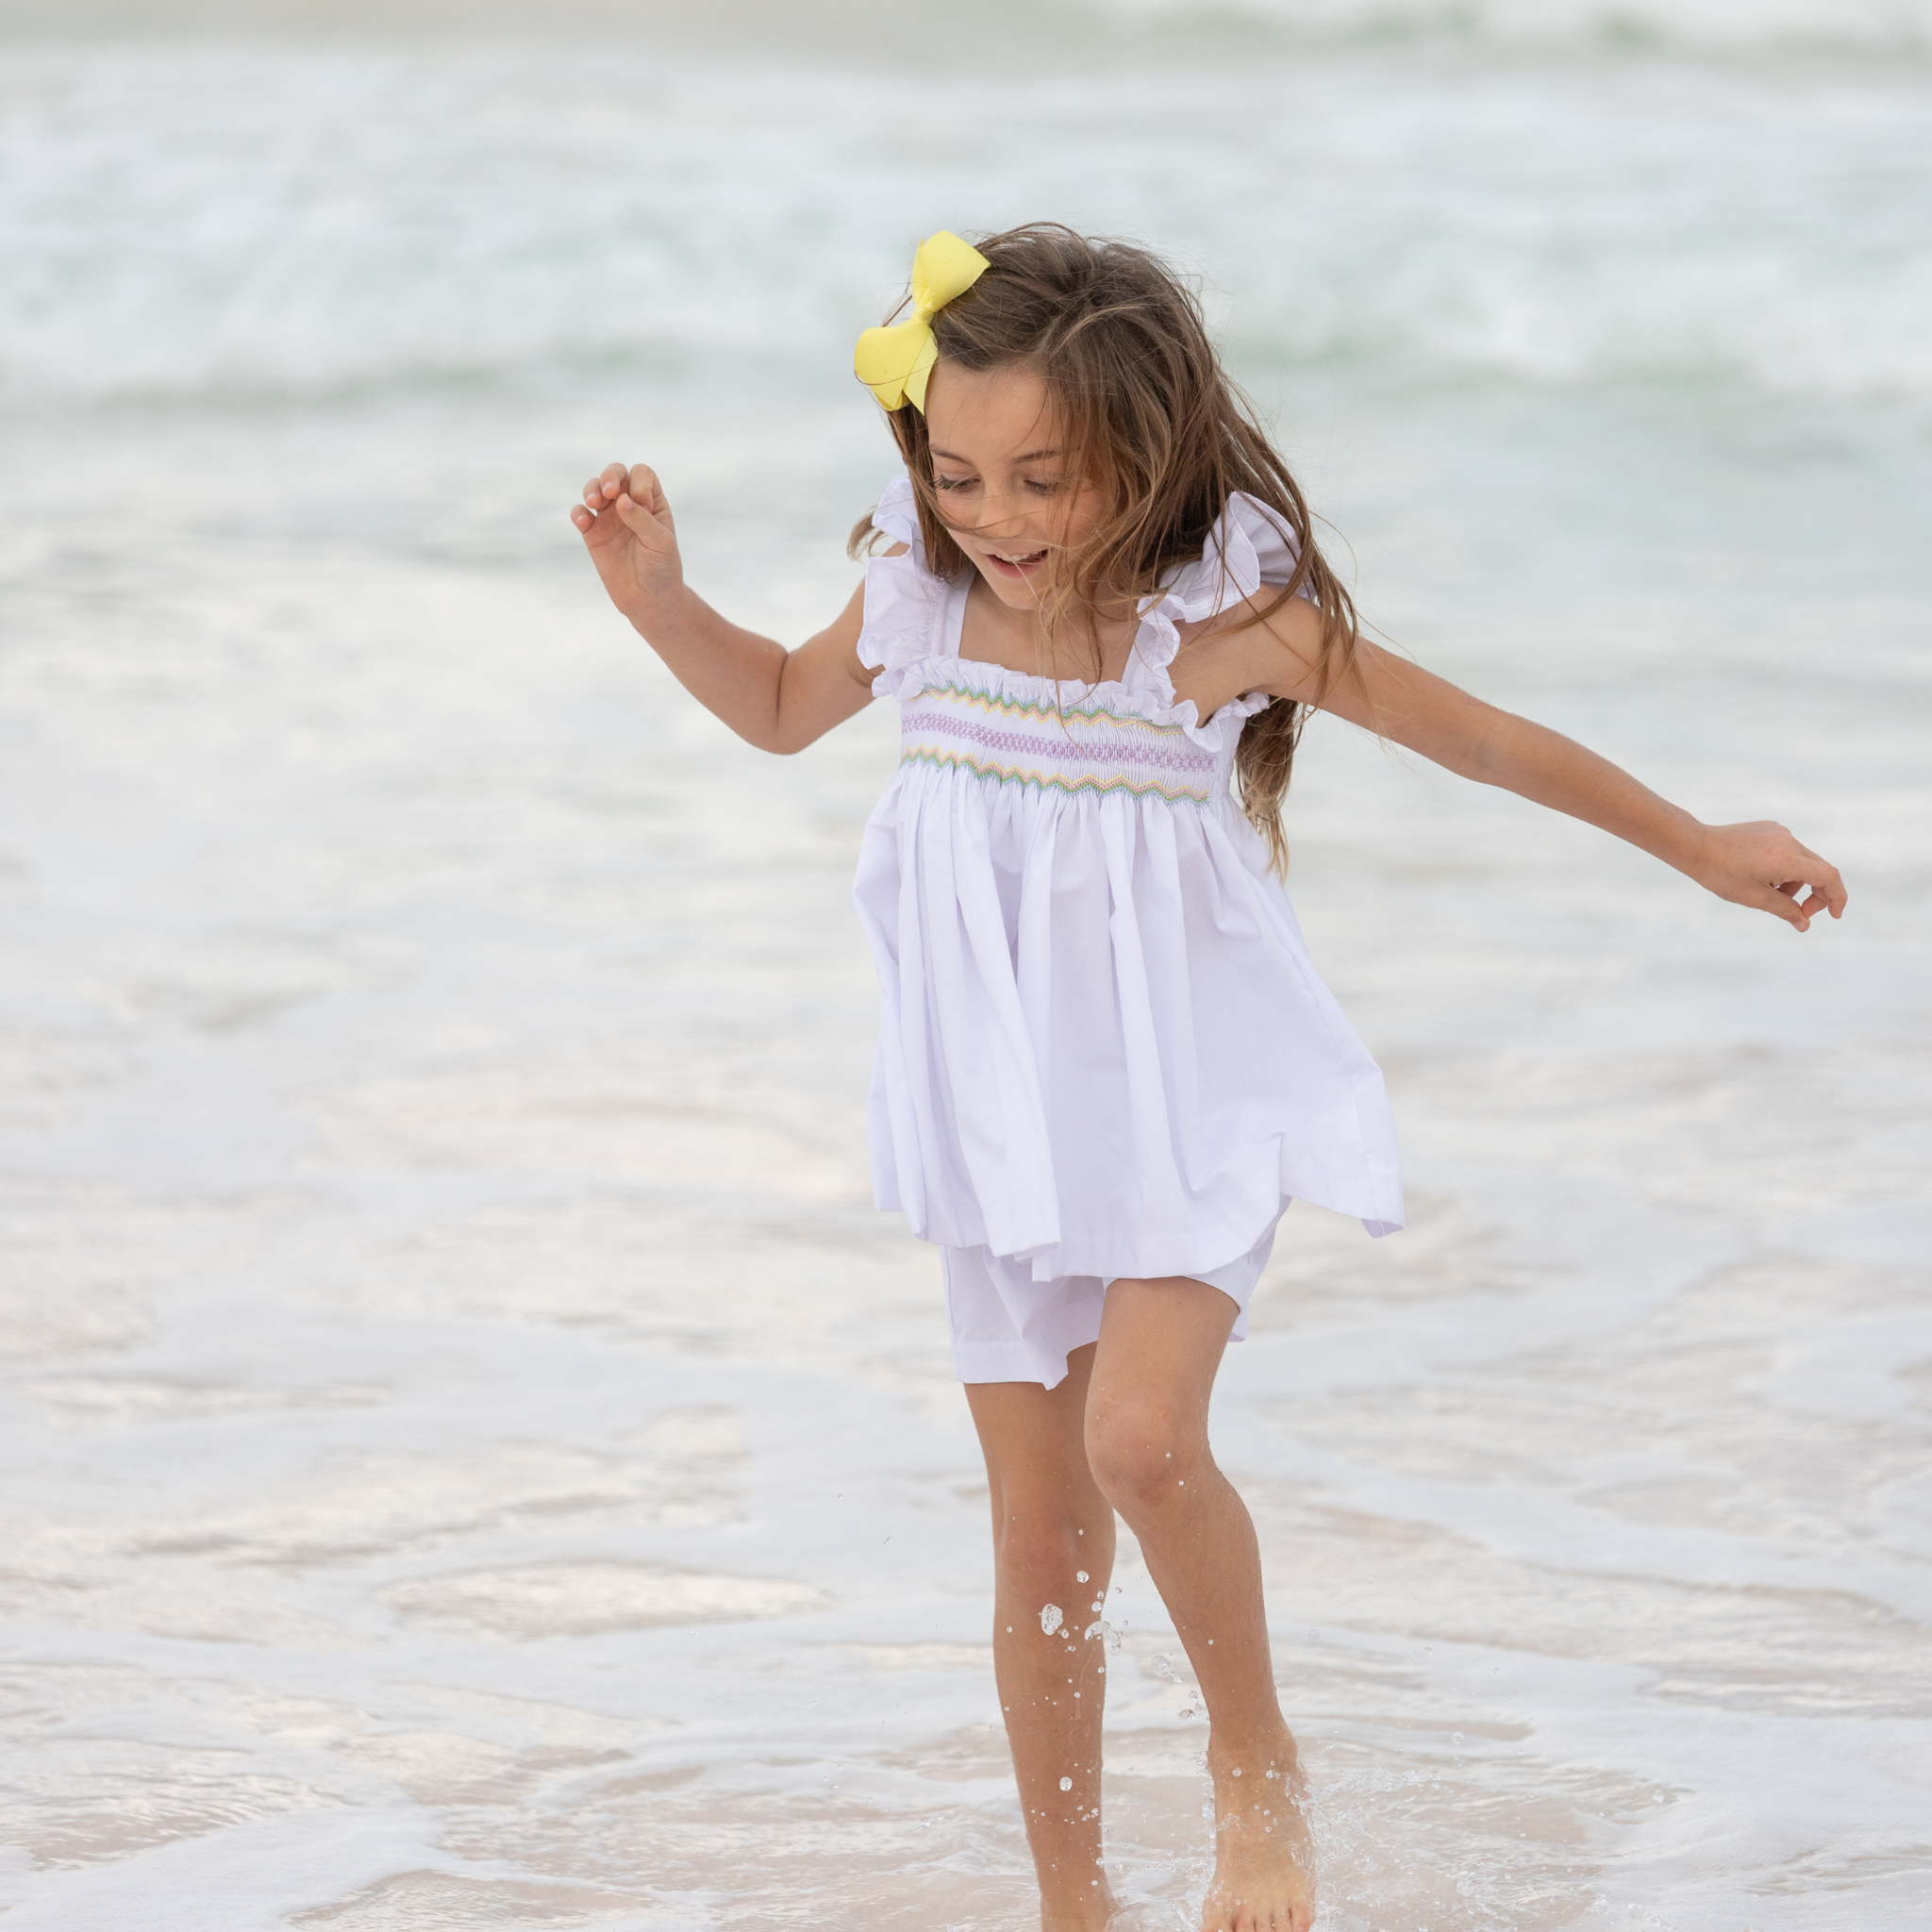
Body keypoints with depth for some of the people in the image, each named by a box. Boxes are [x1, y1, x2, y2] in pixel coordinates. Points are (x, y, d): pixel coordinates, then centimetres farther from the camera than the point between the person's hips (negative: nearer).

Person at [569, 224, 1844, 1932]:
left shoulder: (1219, 617, -16)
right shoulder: (920, 595, -4)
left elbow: (1470, 731, -5)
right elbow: (784, 707, 18)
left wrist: (1697, 847, 0)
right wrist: (661, 599, 1)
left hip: (1188, 1104, -4)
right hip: (1011, 1127, 4)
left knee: (1142, 1437, -26)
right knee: (1041, 1538, 7)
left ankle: (1256, 1761, -1)